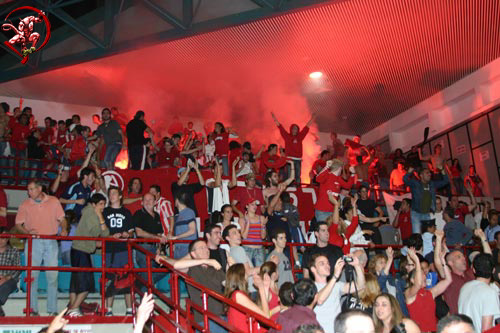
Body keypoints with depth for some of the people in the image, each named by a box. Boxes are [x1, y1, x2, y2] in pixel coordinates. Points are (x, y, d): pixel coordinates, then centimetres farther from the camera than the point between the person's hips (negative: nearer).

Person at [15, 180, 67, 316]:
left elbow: (62, 219, 11)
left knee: (53, 276, 1)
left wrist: (64, 229, -10)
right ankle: (32, 309, 7)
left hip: (51, 242, 0)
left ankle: (52, 309, 8)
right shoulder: (25, 204, 6)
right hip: (33, 242, 0)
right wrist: (28, 232, -13)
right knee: (32, 275, -1)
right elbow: (18, 224, 6)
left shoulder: (54, 201, 7)